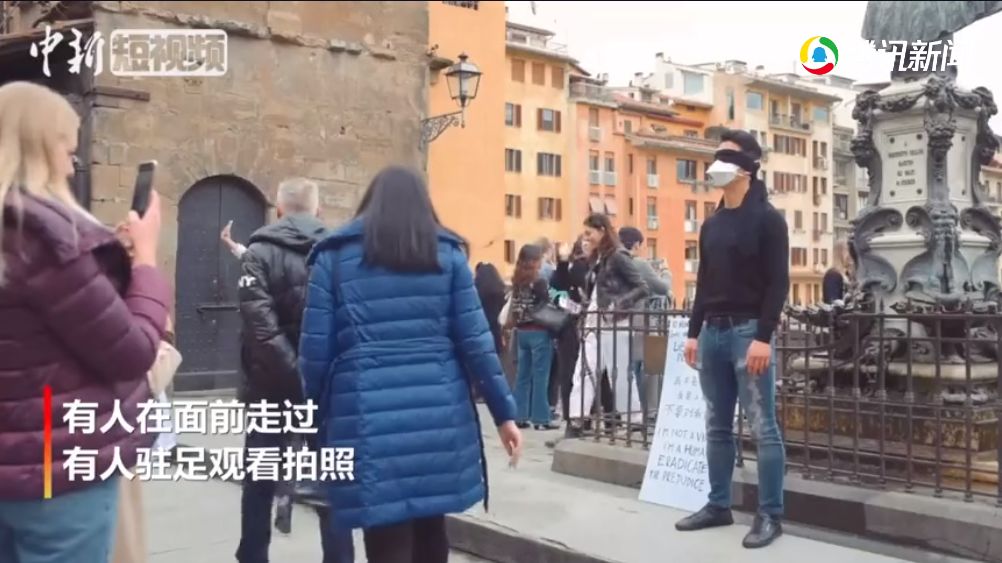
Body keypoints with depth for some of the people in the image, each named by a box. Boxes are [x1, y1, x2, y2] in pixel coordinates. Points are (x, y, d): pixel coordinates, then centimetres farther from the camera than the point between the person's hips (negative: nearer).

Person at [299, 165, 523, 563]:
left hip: (369, 419, -2)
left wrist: (319, 420, 13)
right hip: (440, 414, 2)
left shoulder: (334, 255, 8)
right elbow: (474, 340, 5)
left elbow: (316, 349, 2)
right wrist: (504, 413, 11)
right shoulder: (447, 253, 10)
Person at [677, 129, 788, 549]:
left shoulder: (767, 219, -4)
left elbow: (778, 283, -10)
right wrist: (694, 332, 13)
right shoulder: (712, 224, 16)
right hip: (712, 332, 7)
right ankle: (718, 505, 19)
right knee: (717, 427, 11)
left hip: (748, 331, -7)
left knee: (763, 428, -4)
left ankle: (770, 515, 2)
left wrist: (764, 336, -18)